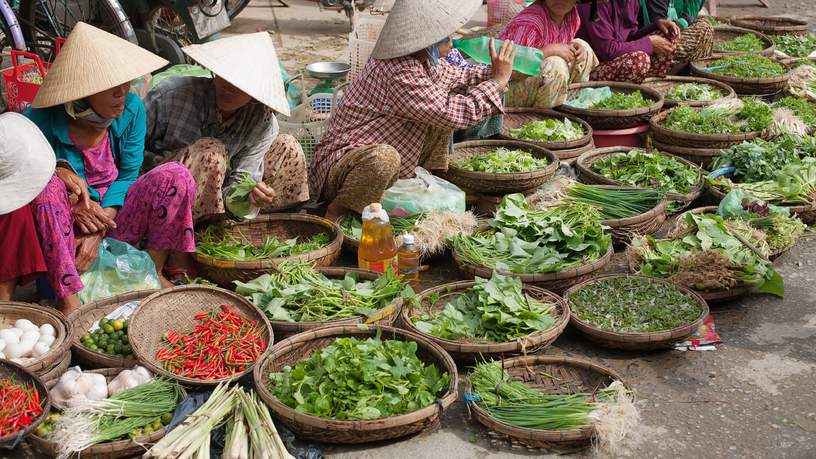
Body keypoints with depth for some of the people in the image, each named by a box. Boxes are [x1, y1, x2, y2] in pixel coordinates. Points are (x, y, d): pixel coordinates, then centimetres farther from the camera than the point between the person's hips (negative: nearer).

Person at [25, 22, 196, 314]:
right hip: (64, 230, -2)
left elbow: (128, 175, -5)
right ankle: (69, 301, -33)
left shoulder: (131, 108, -7)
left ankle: (154, 274, -10)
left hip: (113, 218, 3)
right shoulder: (43, 120, -18)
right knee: (50, 187, -35)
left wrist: (99, 229, -17)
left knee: (175, 176, -19)